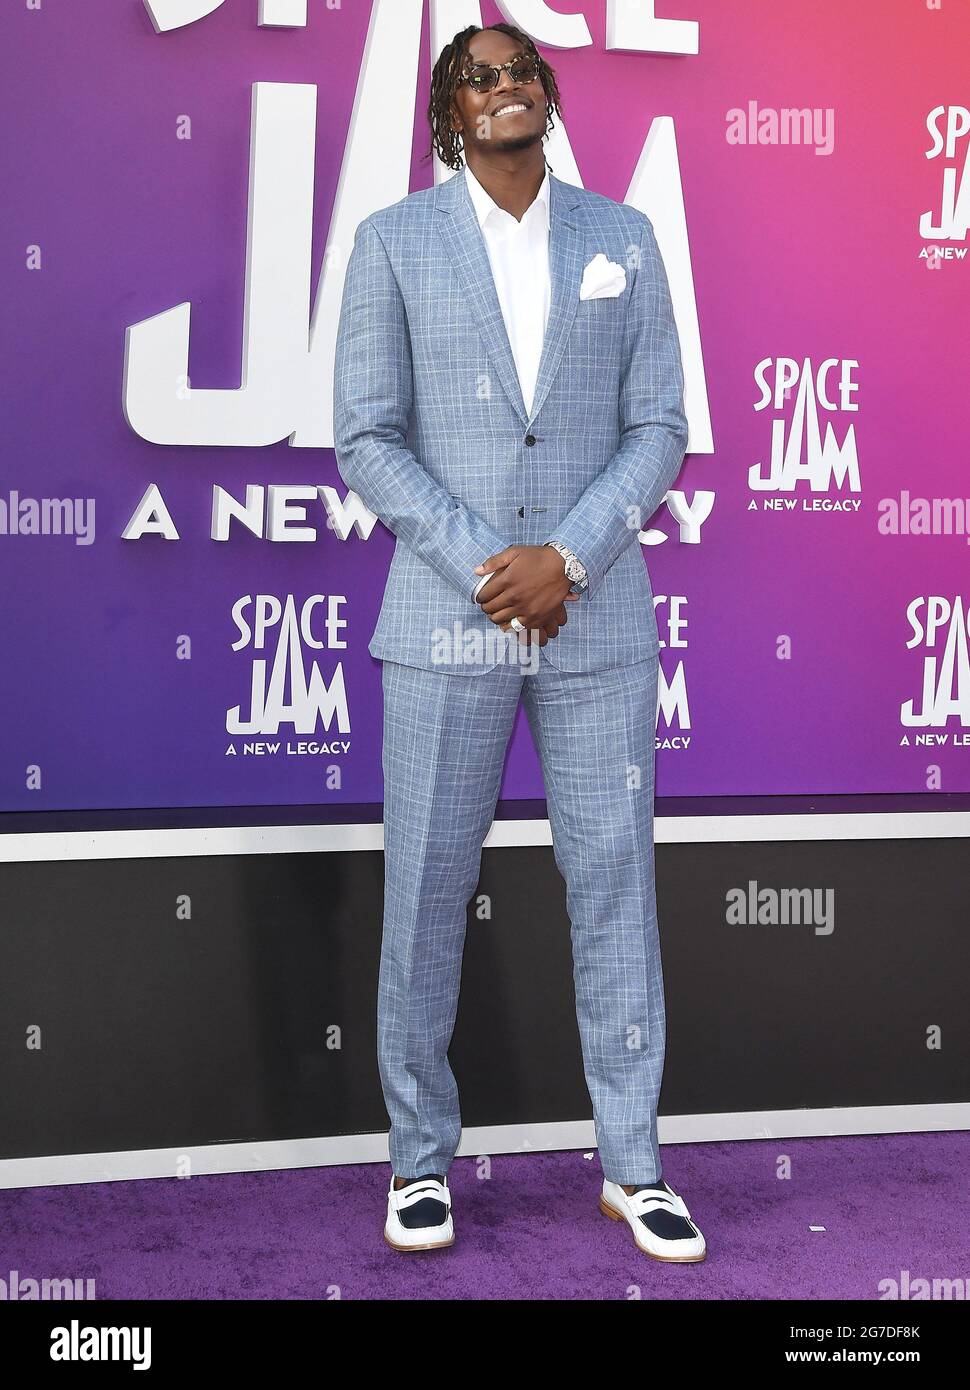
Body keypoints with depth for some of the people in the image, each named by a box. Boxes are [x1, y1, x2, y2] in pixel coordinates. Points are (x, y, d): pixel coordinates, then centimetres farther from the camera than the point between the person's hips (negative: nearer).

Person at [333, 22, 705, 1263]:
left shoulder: (622, 239, 6)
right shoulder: (393, 242, 1)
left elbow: (658, 432, 2)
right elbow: (365, 443, -4)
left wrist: (565, 558, -14)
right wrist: (491, 570, -14)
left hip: (599, 620, 2)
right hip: (447, 617, -1)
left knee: (615, 888, 5)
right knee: (425, 894, 4)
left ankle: (631, 1166, 18)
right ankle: (421, 1156, 21)